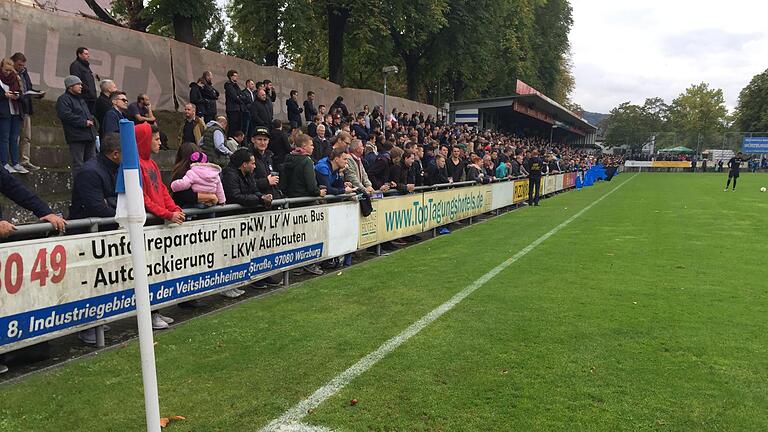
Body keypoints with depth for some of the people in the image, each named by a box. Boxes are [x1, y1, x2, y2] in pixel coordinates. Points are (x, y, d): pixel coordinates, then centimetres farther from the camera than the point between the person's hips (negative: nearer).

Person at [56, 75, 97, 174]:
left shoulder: (80, 98, 24)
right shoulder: (63, 99, -4)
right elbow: (66, 115, -18)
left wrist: (90, 120, 12)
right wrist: (84, 122, -17)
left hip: (89, 135, 9)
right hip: (76, 136, -8)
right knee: (78, 164, -5)